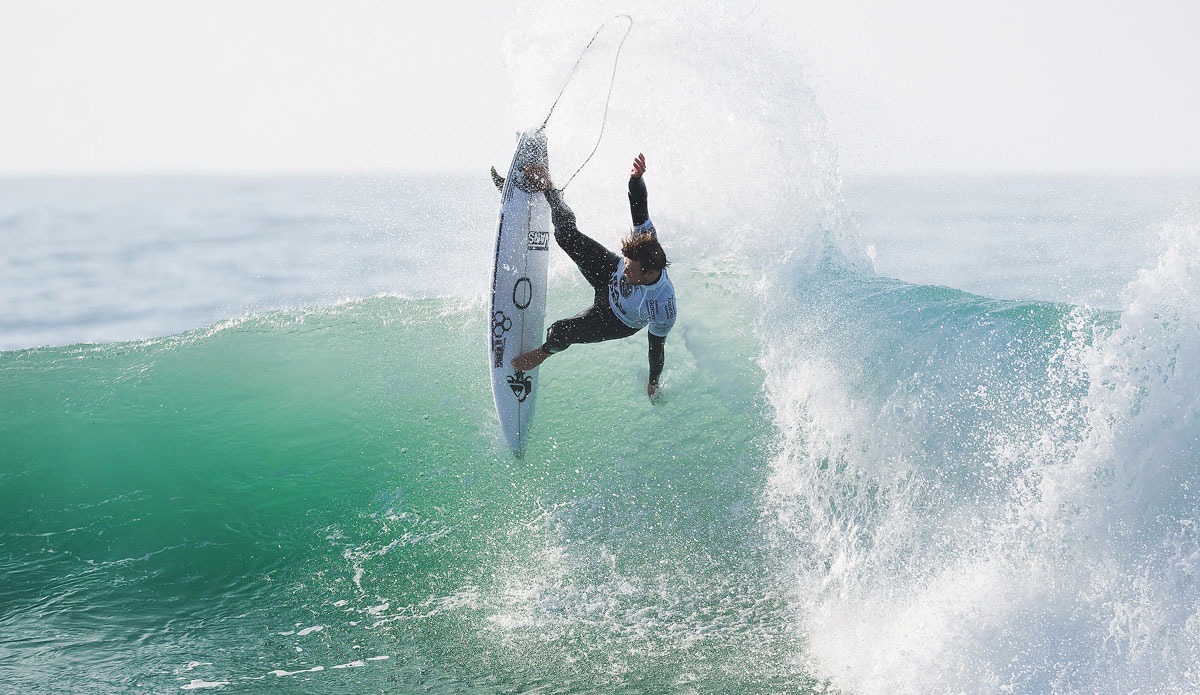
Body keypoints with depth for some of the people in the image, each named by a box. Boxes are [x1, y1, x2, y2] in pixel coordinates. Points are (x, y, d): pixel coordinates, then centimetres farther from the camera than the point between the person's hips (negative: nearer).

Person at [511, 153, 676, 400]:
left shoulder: (662, 308, -44)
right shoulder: (646, 238, -36)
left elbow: (657, 346, -27)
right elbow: (639, 207, -29)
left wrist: (654, 383, -10)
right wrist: (636, 178, -52)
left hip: (617, 322, -4)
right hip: (609, 277, 4)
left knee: (560, 332, -18)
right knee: (567, 235, 0)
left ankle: (544, 352, 22)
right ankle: (547, 188, 30)